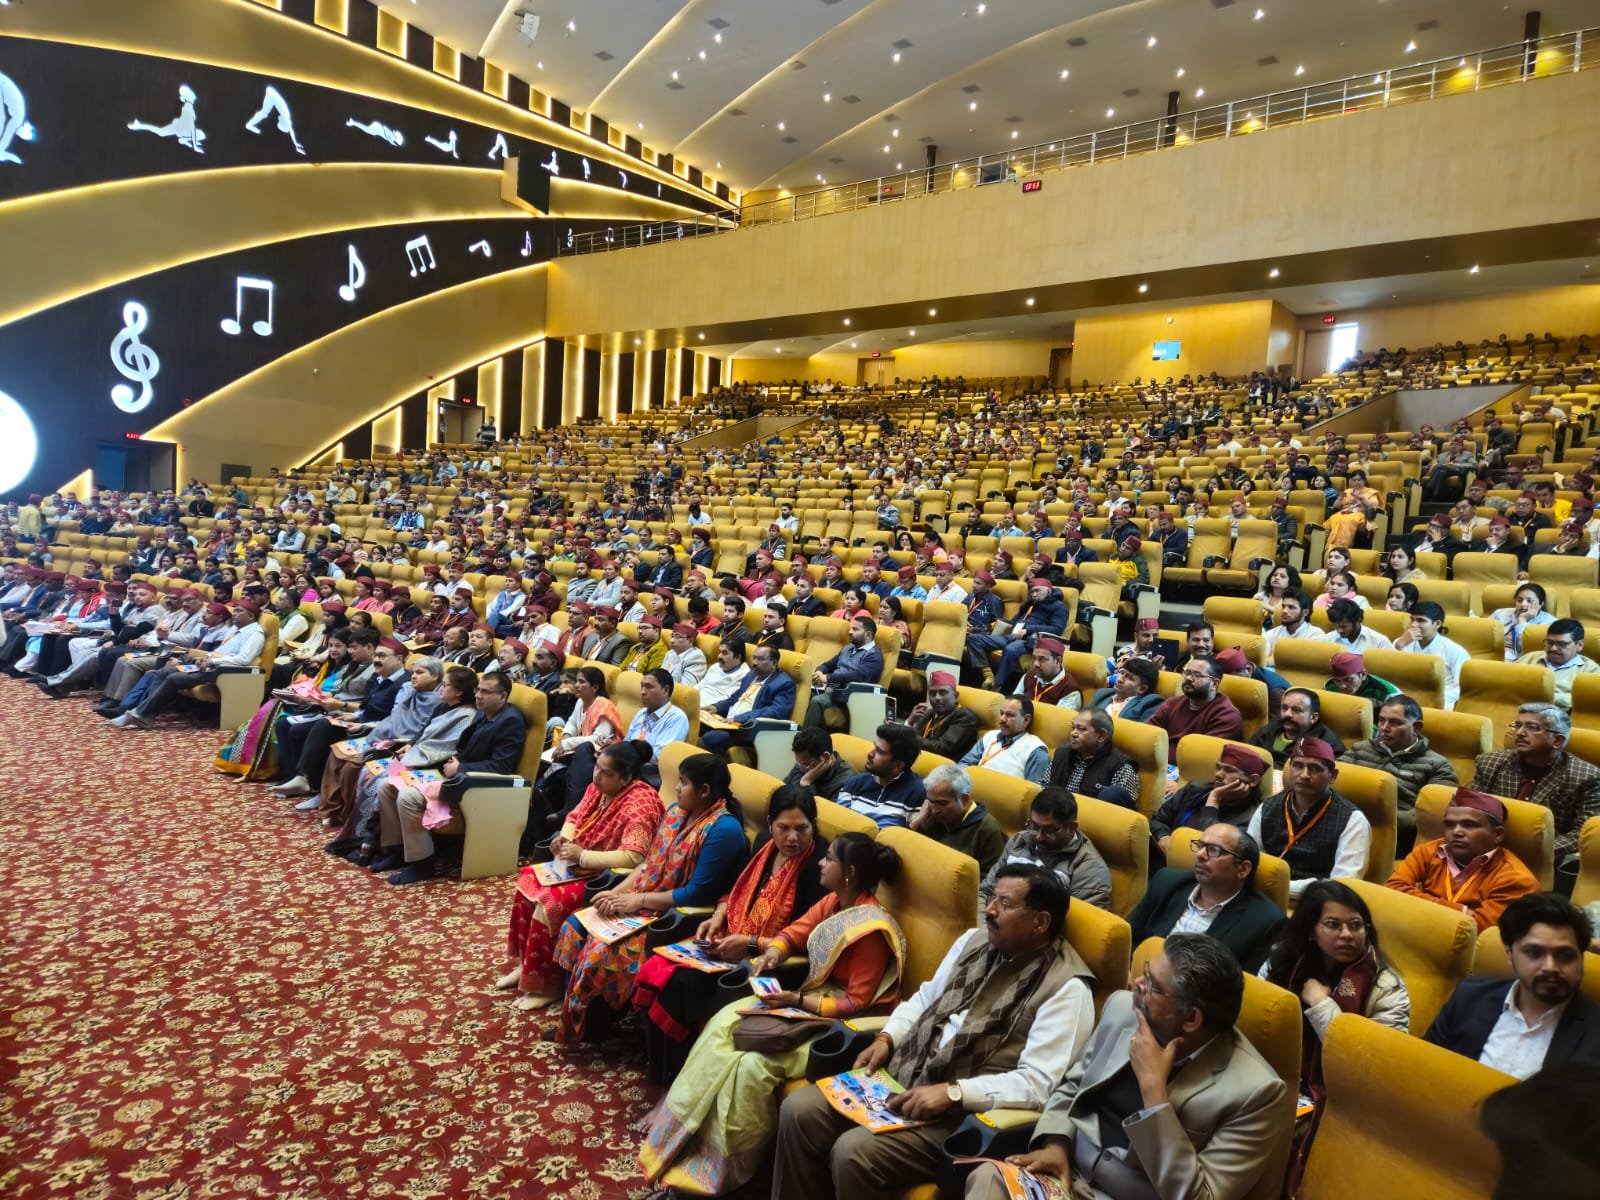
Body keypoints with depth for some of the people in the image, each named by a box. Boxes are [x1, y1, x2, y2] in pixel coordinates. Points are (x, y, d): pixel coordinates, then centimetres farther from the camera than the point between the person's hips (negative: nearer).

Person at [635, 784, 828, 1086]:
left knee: (682, 983, -21)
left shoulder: (819, 863, -18)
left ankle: (676, 1079, 1)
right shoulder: (765, 843, 4)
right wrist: (718, 917, 0)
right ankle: (657, 1070, 7)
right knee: (657, 971, -8)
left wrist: (750, 943, -23)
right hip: (731, 942, 8)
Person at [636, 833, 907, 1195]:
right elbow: (793, 933, 11)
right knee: (724, 1023, -4)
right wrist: (772, 954, -10)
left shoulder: (871, 929, -25)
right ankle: (679, 1130, 2)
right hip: (810, 999, 9)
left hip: (843, 1024, -9)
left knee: (754, 1065, -23)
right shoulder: (833, 902, 1)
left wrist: (797, 1000, -23)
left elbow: (856, 1003, -22)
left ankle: (724, 1166, -4)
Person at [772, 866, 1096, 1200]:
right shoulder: (975, 940, 10)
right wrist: (886, 1039, 1)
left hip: (966, 1112, -7)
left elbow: (1038, 1083, -19)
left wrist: (952, 1092, -25)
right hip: (901, 1075, 7)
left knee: (853, 1152, -25)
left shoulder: (1066, 988, -13)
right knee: (799, 1112, -9)